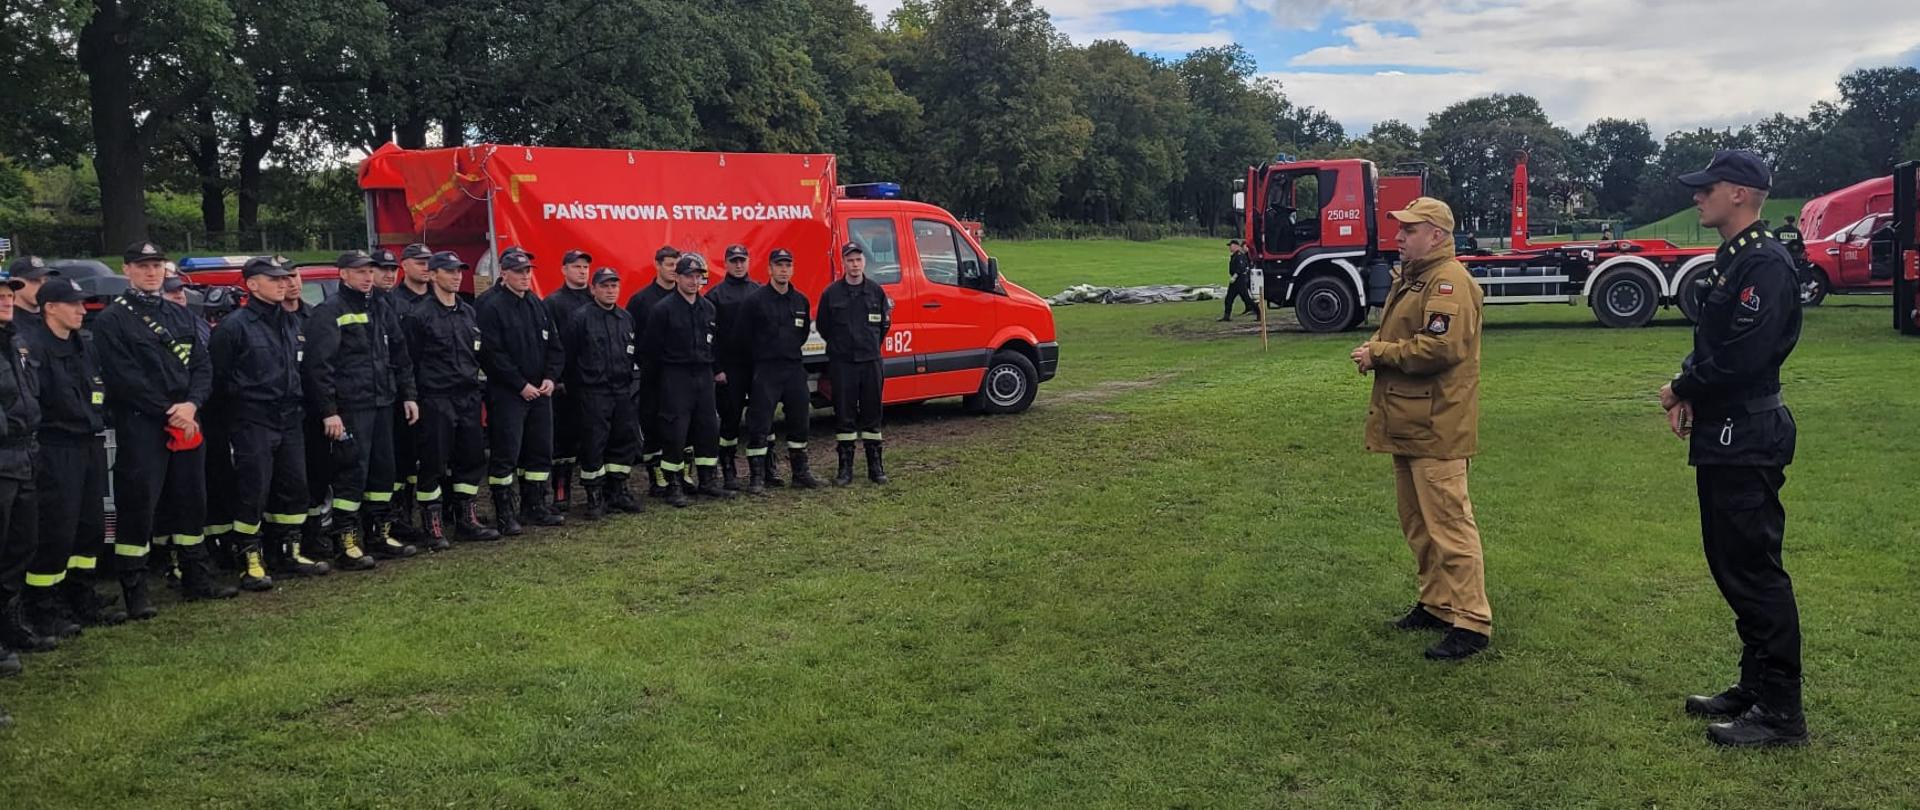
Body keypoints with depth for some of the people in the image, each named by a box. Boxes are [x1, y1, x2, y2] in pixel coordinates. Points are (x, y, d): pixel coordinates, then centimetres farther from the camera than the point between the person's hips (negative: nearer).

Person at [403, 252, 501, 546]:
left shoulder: (468, 312, 15)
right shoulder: (419, 314, -6)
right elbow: (409, 359, -7)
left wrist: (475, 382, 14)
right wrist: (414, 396, -9)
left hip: (468, 398, 7)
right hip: (436, 399, -7)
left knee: (472, 458, 9)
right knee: (433, 463, -3)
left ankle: (466, 521, 20)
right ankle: (432, 527, 5)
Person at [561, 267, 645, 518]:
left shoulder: (626, 318, 13)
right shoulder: (579, 318, -5)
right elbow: (568, 356, -4)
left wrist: (634, 382, 11)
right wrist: (575, 390, -4)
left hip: (623, 392, 6)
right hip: (593, 393, -6)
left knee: (626, 440, 8)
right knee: (593, 444, -3)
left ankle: (618, 491, 21)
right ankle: (595, 497, 6)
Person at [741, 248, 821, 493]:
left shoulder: (801, 301, 10)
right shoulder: (755, 300, -7)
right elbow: (745, 335, -4)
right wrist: (761, 356, 2)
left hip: (794, 369, 5)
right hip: (765, 370, -5)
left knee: (799, 421, 9)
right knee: (760, 425, -5)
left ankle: (800, 473, 19)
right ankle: (758, 476, 1)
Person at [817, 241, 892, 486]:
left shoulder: (876, 291, 4)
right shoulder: (831, 293, -1)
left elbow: (885, 323, 15)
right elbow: (823, 326, 8)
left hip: (870, 361, 1)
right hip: (842, 363, -1)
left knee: (872, 413, 6)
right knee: (844, 415, 1)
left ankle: (876, 466, 13)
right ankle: (845, 468, 8)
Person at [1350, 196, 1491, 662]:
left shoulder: (1449, 281, -14)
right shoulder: (1410, 279, 19)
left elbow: (1439, 347, -25)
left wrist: (1378, 353, -15)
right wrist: (1374, 350, 6)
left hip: (1436, 428, -11)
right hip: (1408, 425, 11)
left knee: (1448, 523, -9)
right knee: (1417, 523, 17)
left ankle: (1470, 623, -4)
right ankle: (1436, 604, 28)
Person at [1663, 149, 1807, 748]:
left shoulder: (1764, 264, -17)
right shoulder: (1733, 259, 15)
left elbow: (1743, 356, -25)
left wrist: (1684, 390, -9)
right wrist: (1688, 391, 0)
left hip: (1746, 442, -11)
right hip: (1725, 436, 11)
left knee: (1754, 571, -5)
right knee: (1732, 565, 16)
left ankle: (1780, 713, 4)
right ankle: (1755, 688, 28)